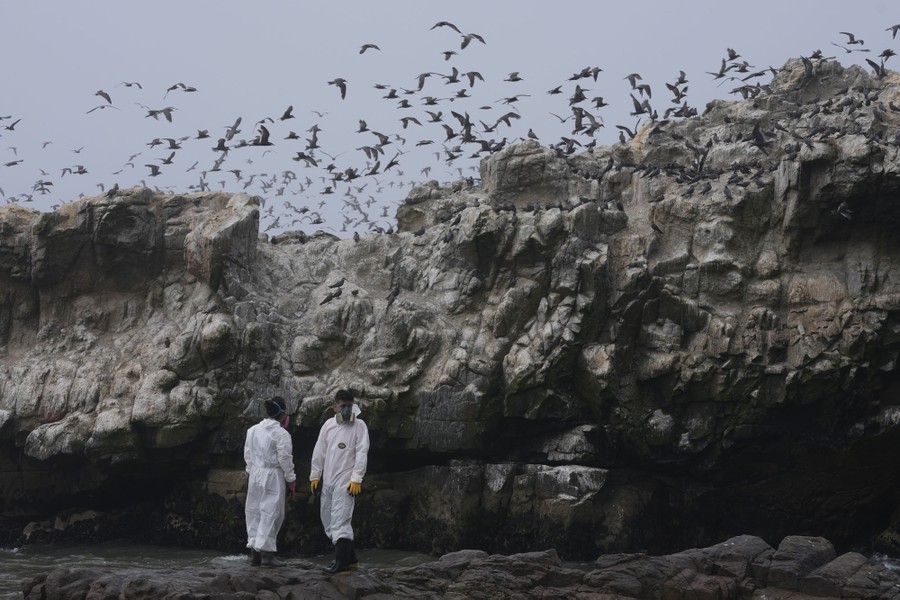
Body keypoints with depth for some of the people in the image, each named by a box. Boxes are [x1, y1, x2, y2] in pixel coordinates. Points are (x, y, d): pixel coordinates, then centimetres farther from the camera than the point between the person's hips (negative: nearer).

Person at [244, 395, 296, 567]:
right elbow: (285, 459, -11)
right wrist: (291, 480, -1)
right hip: (273, 476, -6)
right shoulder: (281, 434, -12)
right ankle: (266, 553, -3)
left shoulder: (252, 430, 7)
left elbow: (247, 455, 11)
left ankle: (254, 553, 13)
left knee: (254, 512, 11)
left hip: (255, 475, 6)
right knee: (271, 513, -2)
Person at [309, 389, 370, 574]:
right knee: (328, 519, 12)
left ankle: (342, 563, -15)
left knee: (340, 521, -14)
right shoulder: (328, 425, 9)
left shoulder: (359, 425, -5)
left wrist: (356, 479, -17)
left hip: (346, 481, -7)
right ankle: (349, 557, 23)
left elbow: (362, 453, -10)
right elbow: (319, 451, 14)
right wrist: (314, 476, 13)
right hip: (328, 481, 7)